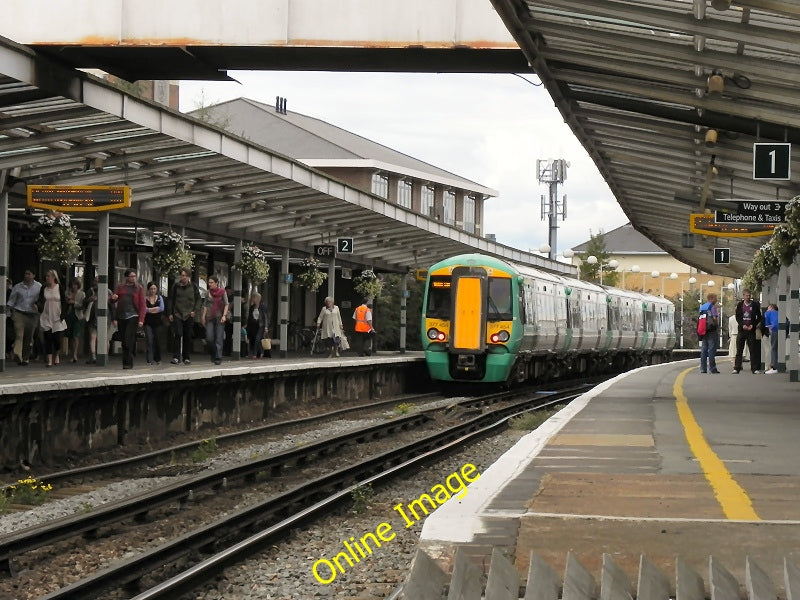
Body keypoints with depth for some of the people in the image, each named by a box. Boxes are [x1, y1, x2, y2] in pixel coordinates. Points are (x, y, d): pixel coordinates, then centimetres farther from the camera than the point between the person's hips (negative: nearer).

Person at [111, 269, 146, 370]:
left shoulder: (139, 288, 7)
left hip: (133, 316, -3)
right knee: (123, 340, 5)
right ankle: (125, 362, 12)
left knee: (129, 340, -14)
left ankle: (128, 363, -11)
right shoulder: (120, 287, 13)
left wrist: (141, 319, -8)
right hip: (121, 317, 3)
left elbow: (143, 305, 2)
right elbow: (113, 301, 11)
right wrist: (113, 298, -15)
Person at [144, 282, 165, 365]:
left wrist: (149, 310, -8)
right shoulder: (145, 298, 2)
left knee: (157, 341, 7)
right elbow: (144, 309, -12)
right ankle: (150, 360, -14)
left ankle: (158, 359, 21)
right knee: (149, 341, -12)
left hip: (157, 322, 2)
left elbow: (162, 308, -5)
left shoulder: (160, 297, 9)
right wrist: (156, 309, -10)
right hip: (148, 323, -2)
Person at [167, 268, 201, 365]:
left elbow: (199, 299, 10)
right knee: (178, 334, -13)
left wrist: (195, 310, -3)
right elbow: (170, 300, 8)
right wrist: (170, 313, 2)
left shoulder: (193, 287, 5)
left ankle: (187, 358, 13)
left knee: (188, 336, 5)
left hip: (189, 315, 1)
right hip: (177, 314, -1)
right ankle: (176, 357, -13)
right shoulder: (176, 287, 4)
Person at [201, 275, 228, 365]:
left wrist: (224, 315, -12)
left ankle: (218, 358, -2)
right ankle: (213, 354, 18)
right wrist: (203, 316, 6)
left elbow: (226, 304, -2)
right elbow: (205, 305, 13)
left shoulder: (222, 292, -2)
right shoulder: (208, 292, 8)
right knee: (209, 338, -5)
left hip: (219, 317, -3)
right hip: (210, 317, 3)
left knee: (219, 339, -5)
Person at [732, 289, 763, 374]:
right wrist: (742, 325, -9)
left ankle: (754, 368, 4)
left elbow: (759, 317, 6)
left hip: (751, 330, -1)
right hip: (741, 330, 1)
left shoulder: (755, 305, 3)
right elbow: (737, 317, 7)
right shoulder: (740, 305, 7)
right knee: (739, 350, -1)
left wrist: (753, 325, -7)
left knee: (753, 350, 0)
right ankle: (736, 368, -1)